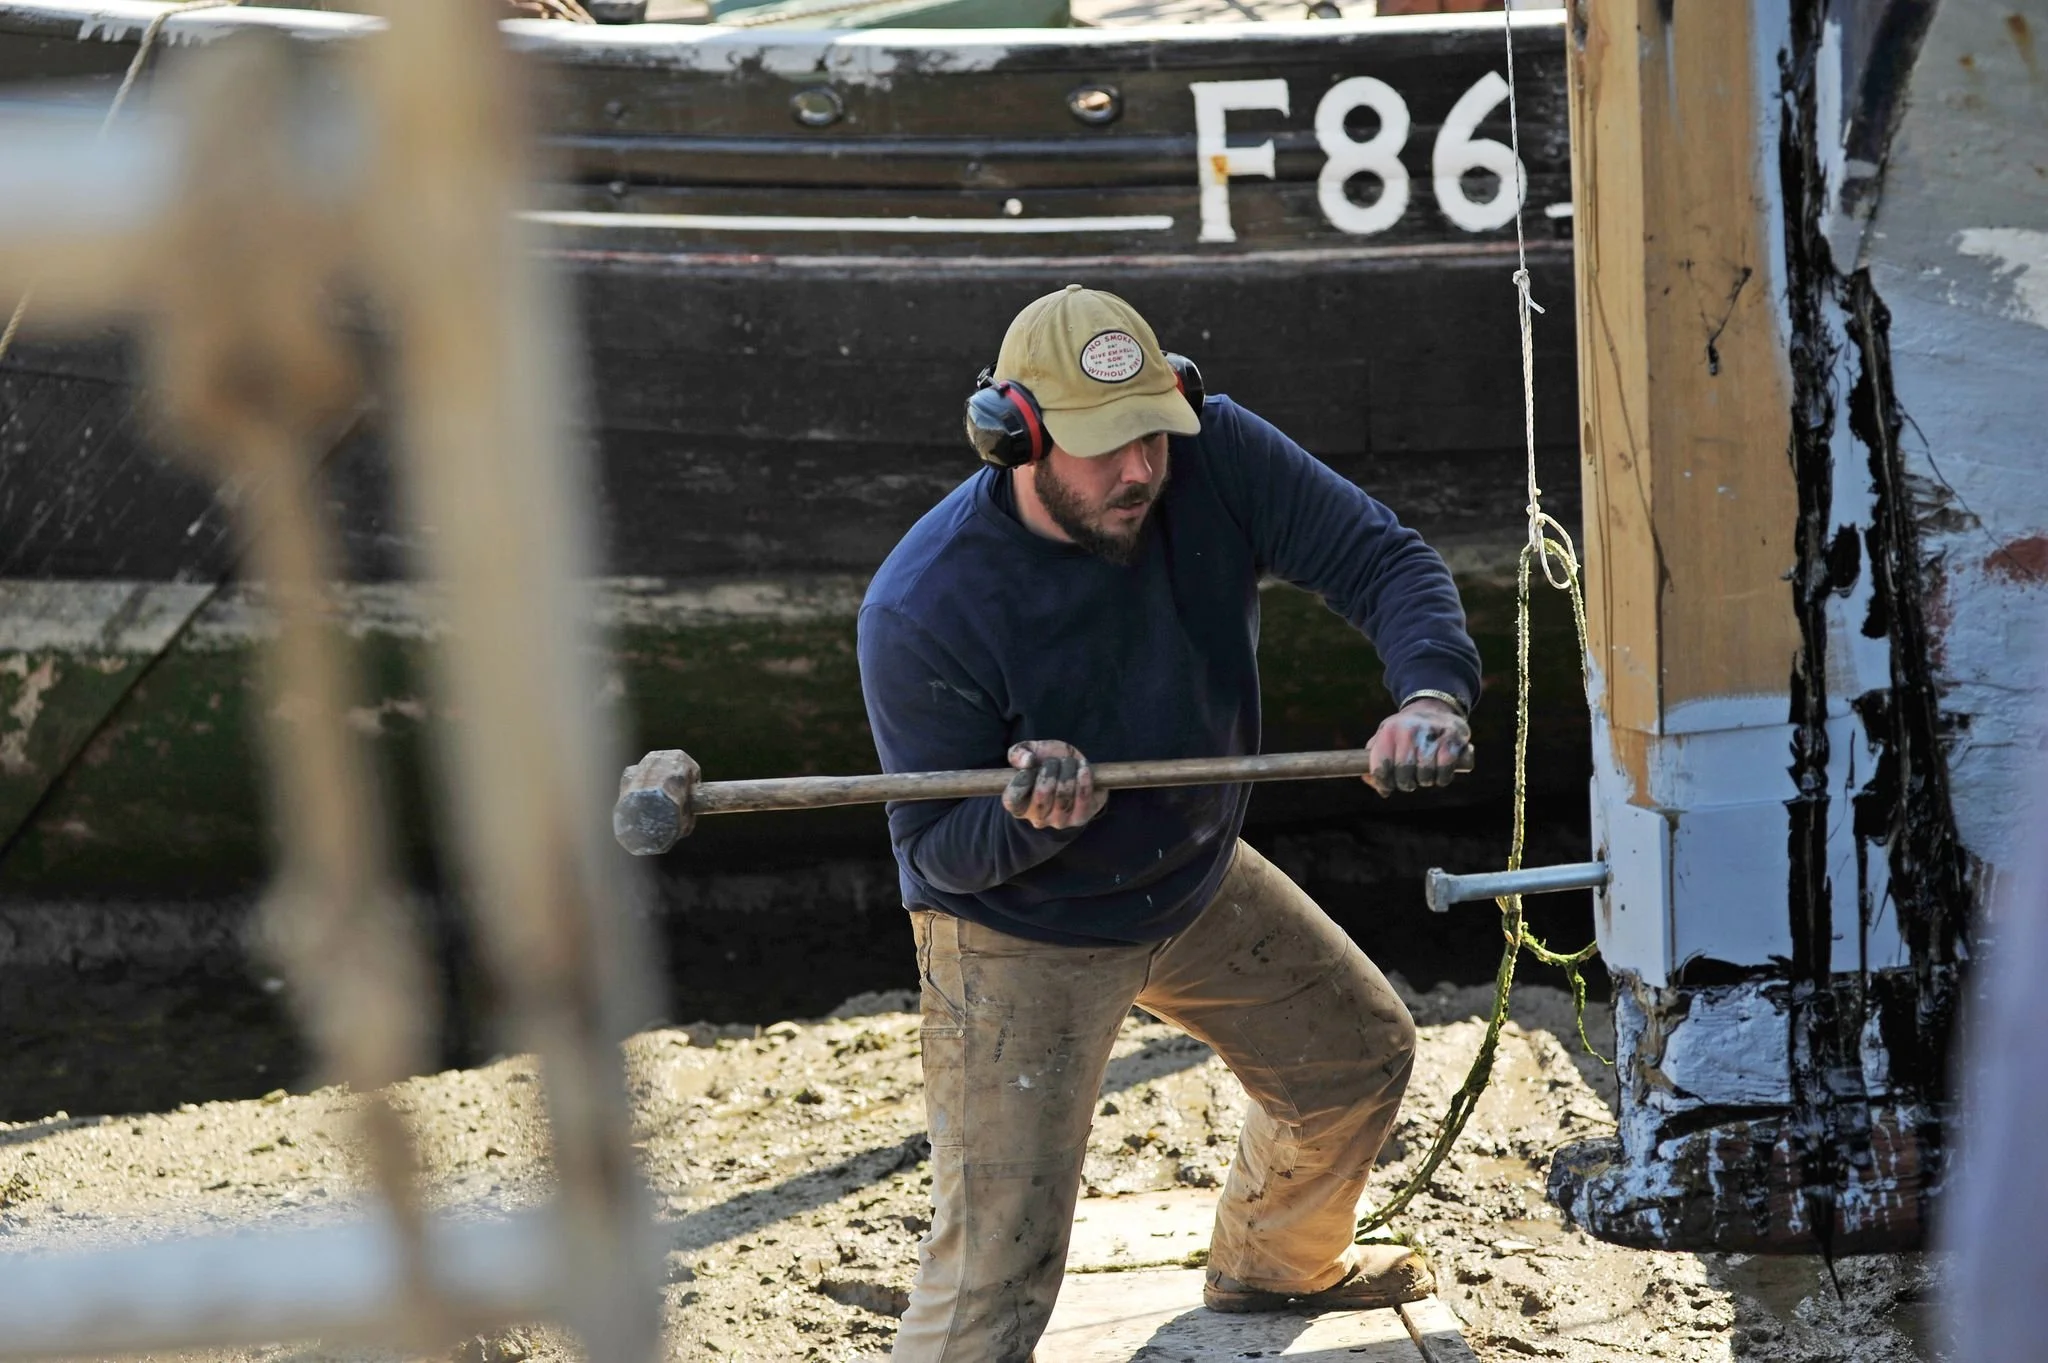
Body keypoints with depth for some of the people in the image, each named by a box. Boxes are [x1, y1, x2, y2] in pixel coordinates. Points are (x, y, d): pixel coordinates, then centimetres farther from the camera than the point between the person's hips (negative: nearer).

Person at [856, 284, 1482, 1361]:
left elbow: (1383, 560, -18)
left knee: (1361, 1052, 24)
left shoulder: (1215, 458, -20)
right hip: (1018, 934, -6)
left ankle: (1270, 1264, 53)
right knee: (994, 1269, -14)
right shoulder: (921, 613, -30)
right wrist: (1029, 818, -45)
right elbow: (936, 851, -21)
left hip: (1199, 880, 6)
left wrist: (1432, 689, -40)